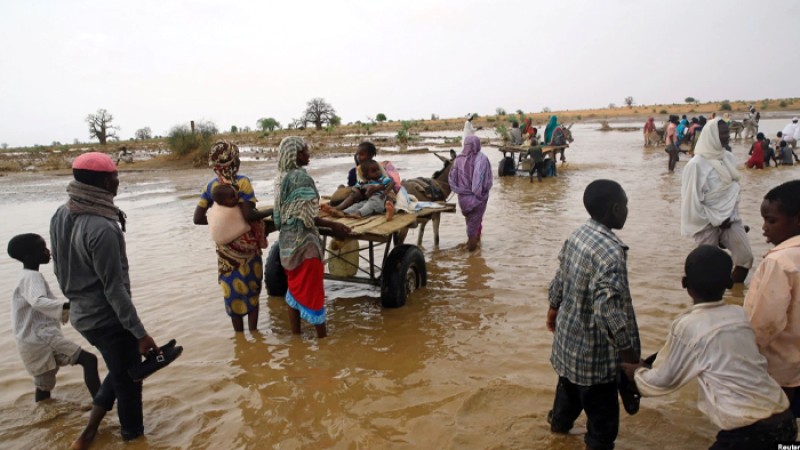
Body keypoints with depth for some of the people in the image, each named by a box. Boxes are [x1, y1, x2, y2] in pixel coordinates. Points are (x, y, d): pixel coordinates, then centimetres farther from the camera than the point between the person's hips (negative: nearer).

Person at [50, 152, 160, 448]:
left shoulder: (61, 216, 0)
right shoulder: (101, 229, -28)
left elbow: (59, 268, 11)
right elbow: (114, 288, -25)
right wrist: (140, 333, -18)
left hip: (81, 315, 9)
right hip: (108, 319, -9)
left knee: (120, 372, 26)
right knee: (128, 380, 12)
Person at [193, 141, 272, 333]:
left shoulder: (211, 186, 0)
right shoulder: (242, 182, -15)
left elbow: (198, 218, -2)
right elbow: (248, 215, -24)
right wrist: (272, 211, -12)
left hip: (225, 246, 4)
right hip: (246, 244, -4)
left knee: (233, 290, 13)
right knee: (252, 288, 11)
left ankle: (240, 335, 24)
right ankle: (253, 332, 16)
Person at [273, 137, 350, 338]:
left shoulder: (281, 176, 7)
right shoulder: (301, 177, -18)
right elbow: (305, 217, -21)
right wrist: (333, 225, -17)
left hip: (287, 239, 8)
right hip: (303, 241, -8)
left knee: (295, 287, 17)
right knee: (312, 289, 1)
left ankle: (295, 333, 25)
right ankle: (322, 335, 12)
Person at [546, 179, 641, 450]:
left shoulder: (578, 234, -3)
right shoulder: (611, 251, -30)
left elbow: (560, 278, 10)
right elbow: (607, 309, -34)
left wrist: (553, 309, 24)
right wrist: (628, 352, -25)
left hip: (569, 336, 9)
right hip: (593, 349, -9)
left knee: (569, 385, 33)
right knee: (602, 412, 11)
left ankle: (559, 423, 56)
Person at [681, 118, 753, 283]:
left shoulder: (729, 157, 4)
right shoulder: (697, 164, -16)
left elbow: (734, 187, 16)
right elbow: (692, 200, -16)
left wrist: (731, 214, 6)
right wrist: (716, 220, -11)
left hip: (729, 218, 6)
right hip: (707, 222, -6)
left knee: (745, 257, 2)